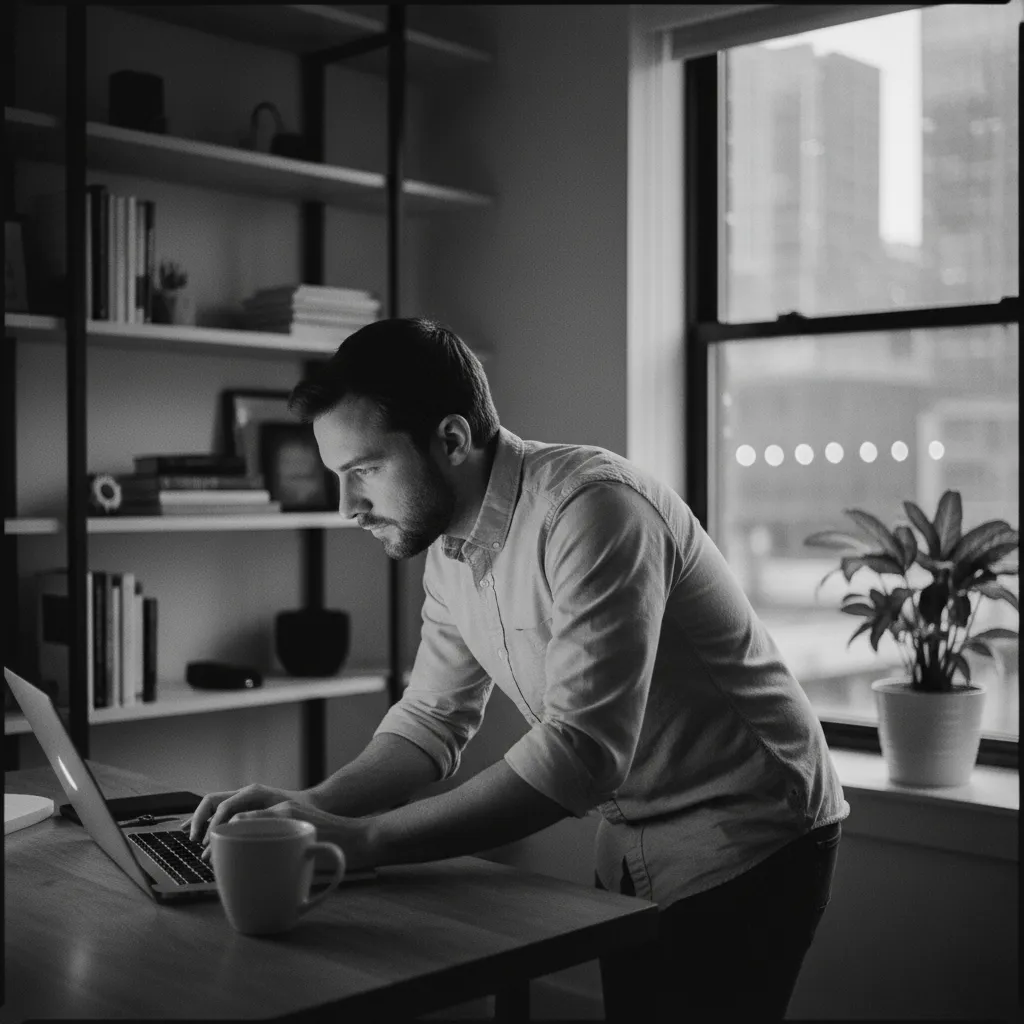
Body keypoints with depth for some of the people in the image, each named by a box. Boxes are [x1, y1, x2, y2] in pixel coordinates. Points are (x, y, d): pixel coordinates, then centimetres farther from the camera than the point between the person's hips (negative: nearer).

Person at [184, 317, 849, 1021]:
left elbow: (579, 752, -33)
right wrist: (313, 807, -12)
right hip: (632, 849, 7)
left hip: (743, 844, -7)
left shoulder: (590, 508, -27)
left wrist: (363, 840, -32)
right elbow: (433, 721, 6)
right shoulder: (449, 552, 0)